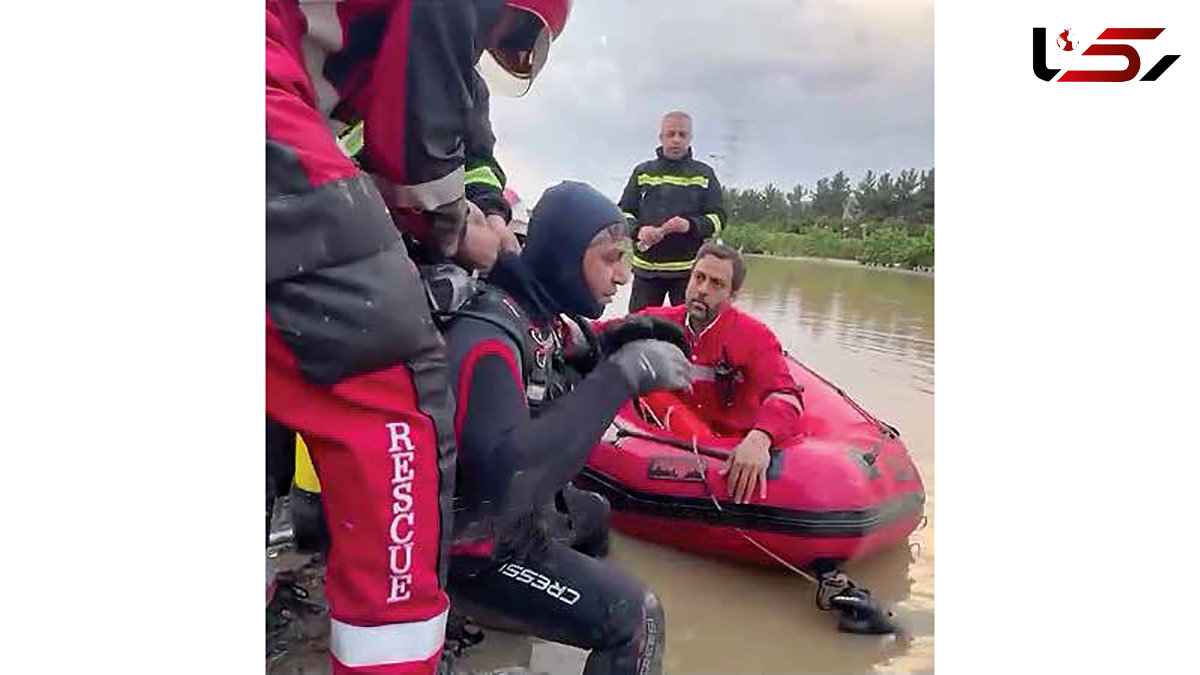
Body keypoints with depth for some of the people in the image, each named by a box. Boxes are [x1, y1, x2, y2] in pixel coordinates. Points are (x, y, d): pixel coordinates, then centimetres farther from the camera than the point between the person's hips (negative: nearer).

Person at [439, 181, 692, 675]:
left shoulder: (542, 317, 0)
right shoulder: (487, 336, -26)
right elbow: (508, 472, -39)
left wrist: (620, 350, -4)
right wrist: (623, 375, -35)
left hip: (509, 517, 9)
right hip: (469, 550, -9)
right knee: (634, 618, -14)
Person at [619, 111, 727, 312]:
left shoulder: (704, 174, 8)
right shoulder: (642, 172, 11)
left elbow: (718, 218, 2)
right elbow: (623, 213, 8)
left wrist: (691, 226, -18)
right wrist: (638, 229, -14)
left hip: (688, 270, -1)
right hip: (646, 268, 1)